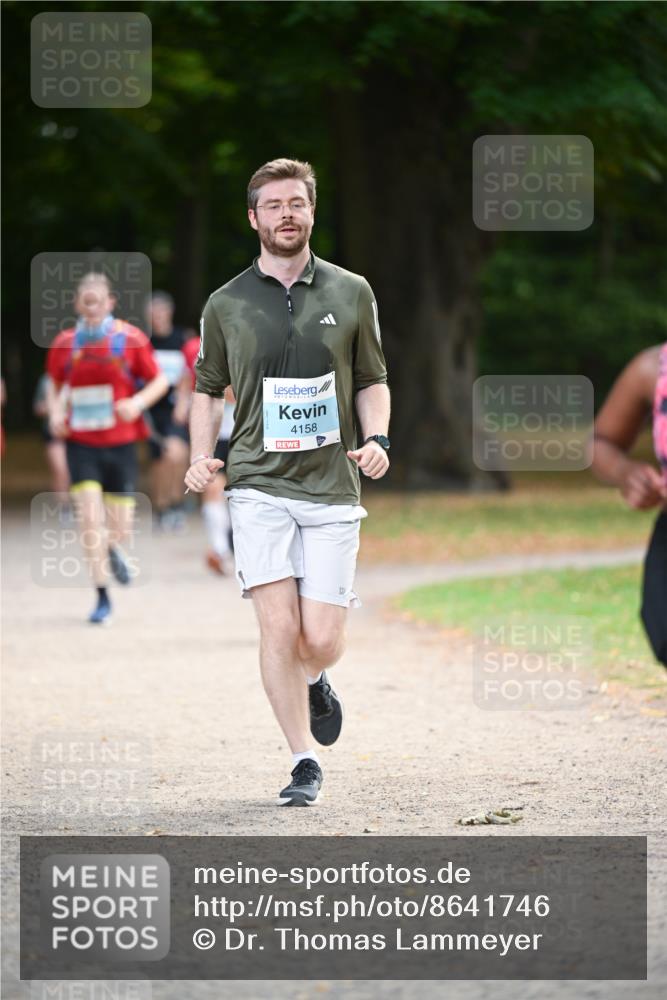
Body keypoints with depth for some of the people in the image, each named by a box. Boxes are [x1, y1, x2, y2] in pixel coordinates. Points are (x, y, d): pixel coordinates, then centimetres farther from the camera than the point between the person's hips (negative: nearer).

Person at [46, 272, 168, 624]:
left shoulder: (130, 338, -4)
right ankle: (102, 599, -4)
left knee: (119, 526, 3)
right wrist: (55, 412, -1)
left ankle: (113, 549, 42)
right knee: (89, 518, -13)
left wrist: (138, 402, -16)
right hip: (81, 443, 0)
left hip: (120, 441, 0)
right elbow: (55, 384, 18)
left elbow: (159, 381, 3)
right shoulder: (65, 343, 2)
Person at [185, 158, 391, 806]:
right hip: (258, 485, -1)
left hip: (333, 488, 1)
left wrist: (376, 439, -2)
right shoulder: (226, 305, 5)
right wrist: (201, 457, 1)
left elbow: (371, 380, 16)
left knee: (322, 641, -4)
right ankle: (304, 762, -1)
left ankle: (312, 682, 33)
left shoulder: (351, 294, 7)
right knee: (279, 627, -13)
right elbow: (207, 386, 17)